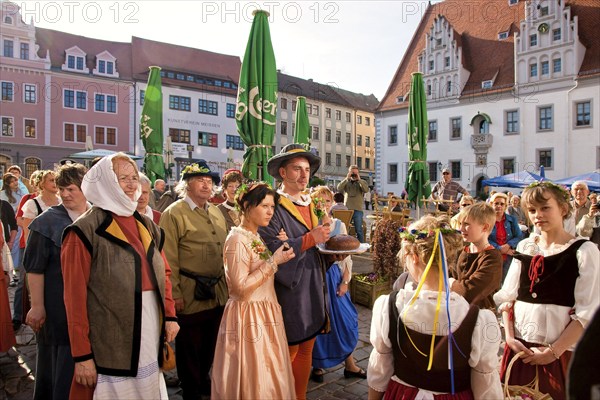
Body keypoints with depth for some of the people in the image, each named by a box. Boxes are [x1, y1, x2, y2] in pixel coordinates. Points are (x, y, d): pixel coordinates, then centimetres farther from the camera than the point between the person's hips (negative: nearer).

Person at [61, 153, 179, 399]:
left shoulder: (147, 226, 10)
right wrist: (82, 355, -10)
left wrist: (170, 315, 3)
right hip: (111, 346, -5)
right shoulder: (86, 231, -9)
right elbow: (75, 296, -10)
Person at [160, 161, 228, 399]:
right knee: (189, 349, 11)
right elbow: (168, 259, -13)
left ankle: (203, 381, 42)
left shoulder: (216, 213, 11)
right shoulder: (174, 214, -10)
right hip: (191, 295, -6)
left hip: (218, 293, 7)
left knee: (210, 345, 21)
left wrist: (227, 283, 12)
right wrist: (174, 294, -15)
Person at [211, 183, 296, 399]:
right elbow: (241, 287, -23)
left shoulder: (257, 237, 10)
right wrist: (274, 261, -20)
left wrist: (279, 252, 0)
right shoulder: (237, 239, -18)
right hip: (248, 317, -9)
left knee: (268, 377, 18)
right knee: (253, 380, 6)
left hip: (265, 314, 9)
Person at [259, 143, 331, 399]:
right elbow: (269, 249, -25)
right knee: (287, 354, 6)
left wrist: (326, 239, -8)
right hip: (288, 294, -7)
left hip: (312, 291, 8)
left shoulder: (308, 205, 11)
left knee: (306, 351, 17)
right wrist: (310, 239, -24)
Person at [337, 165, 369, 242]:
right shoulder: (346, 182, 10)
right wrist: (347, 178, -13)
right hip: (346, 209, 2)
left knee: (359, 230, 1)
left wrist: (359, 179, -16)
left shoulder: (362, 182, 6)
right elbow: (339, 188, -9)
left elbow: (366, 190, -14)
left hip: (358, 210, -2)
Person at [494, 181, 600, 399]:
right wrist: (510, 337, -3)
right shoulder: (525, 247, 6)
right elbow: (506, 296, 7)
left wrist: (554, 351, -14)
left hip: (560, 351, -3)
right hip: (519, 348, 4)